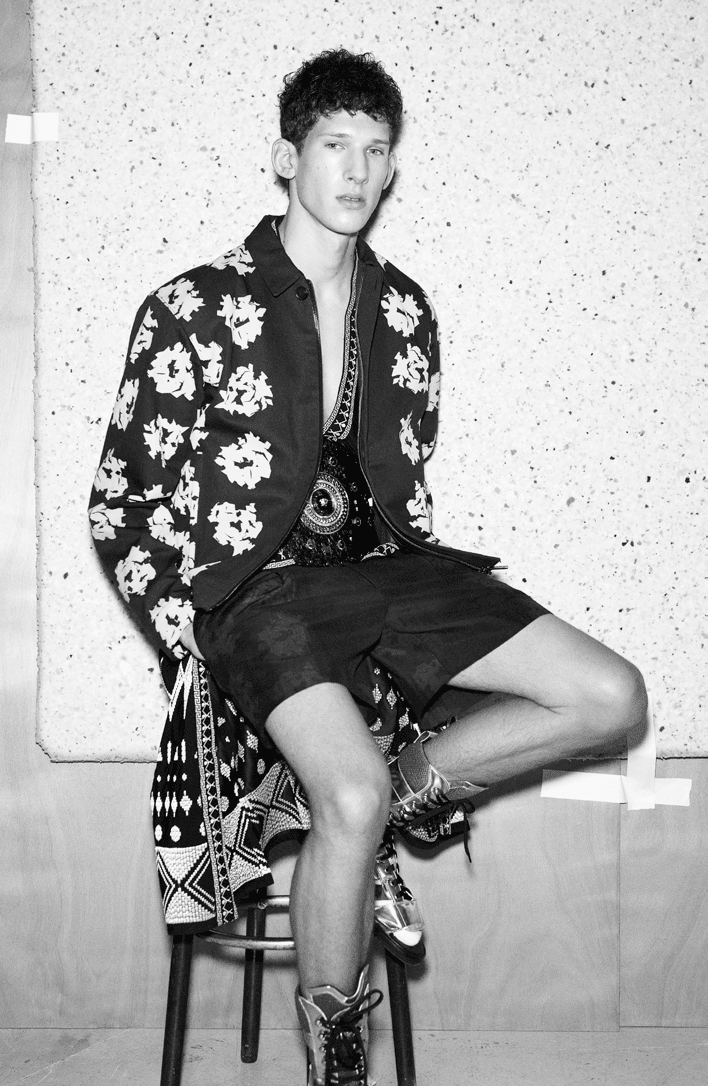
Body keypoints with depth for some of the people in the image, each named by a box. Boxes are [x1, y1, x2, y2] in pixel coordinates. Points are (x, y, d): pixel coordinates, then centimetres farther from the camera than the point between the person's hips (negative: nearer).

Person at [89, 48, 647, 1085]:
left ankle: (406, 783, 5)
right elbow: (122, 503, -2)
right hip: (250, 581, -5)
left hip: (373, 564, 5)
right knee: (354, 792, -30)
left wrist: (421, 594, 10)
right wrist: (189, 629, -8)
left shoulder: (404, 311, 10)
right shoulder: (194, 308, -5)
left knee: (612, 698, -8)